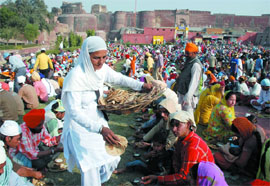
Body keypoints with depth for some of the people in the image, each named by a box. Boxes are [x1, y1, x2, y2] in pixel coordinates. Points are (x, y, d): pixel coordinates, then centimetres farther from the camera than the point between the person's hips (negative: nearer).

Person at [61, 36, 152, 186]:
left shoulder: (101, 68, -8)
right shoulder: (75, 76, -28)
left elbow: (119, 78, 10)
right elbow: (74, 111, -30)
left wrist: (141, 85, -2)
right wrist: (100, 128, -40)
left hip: (97, 120, 7)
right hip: (80, 125, -6)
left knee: (111, 160, 14)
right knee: (91, 169, -6)